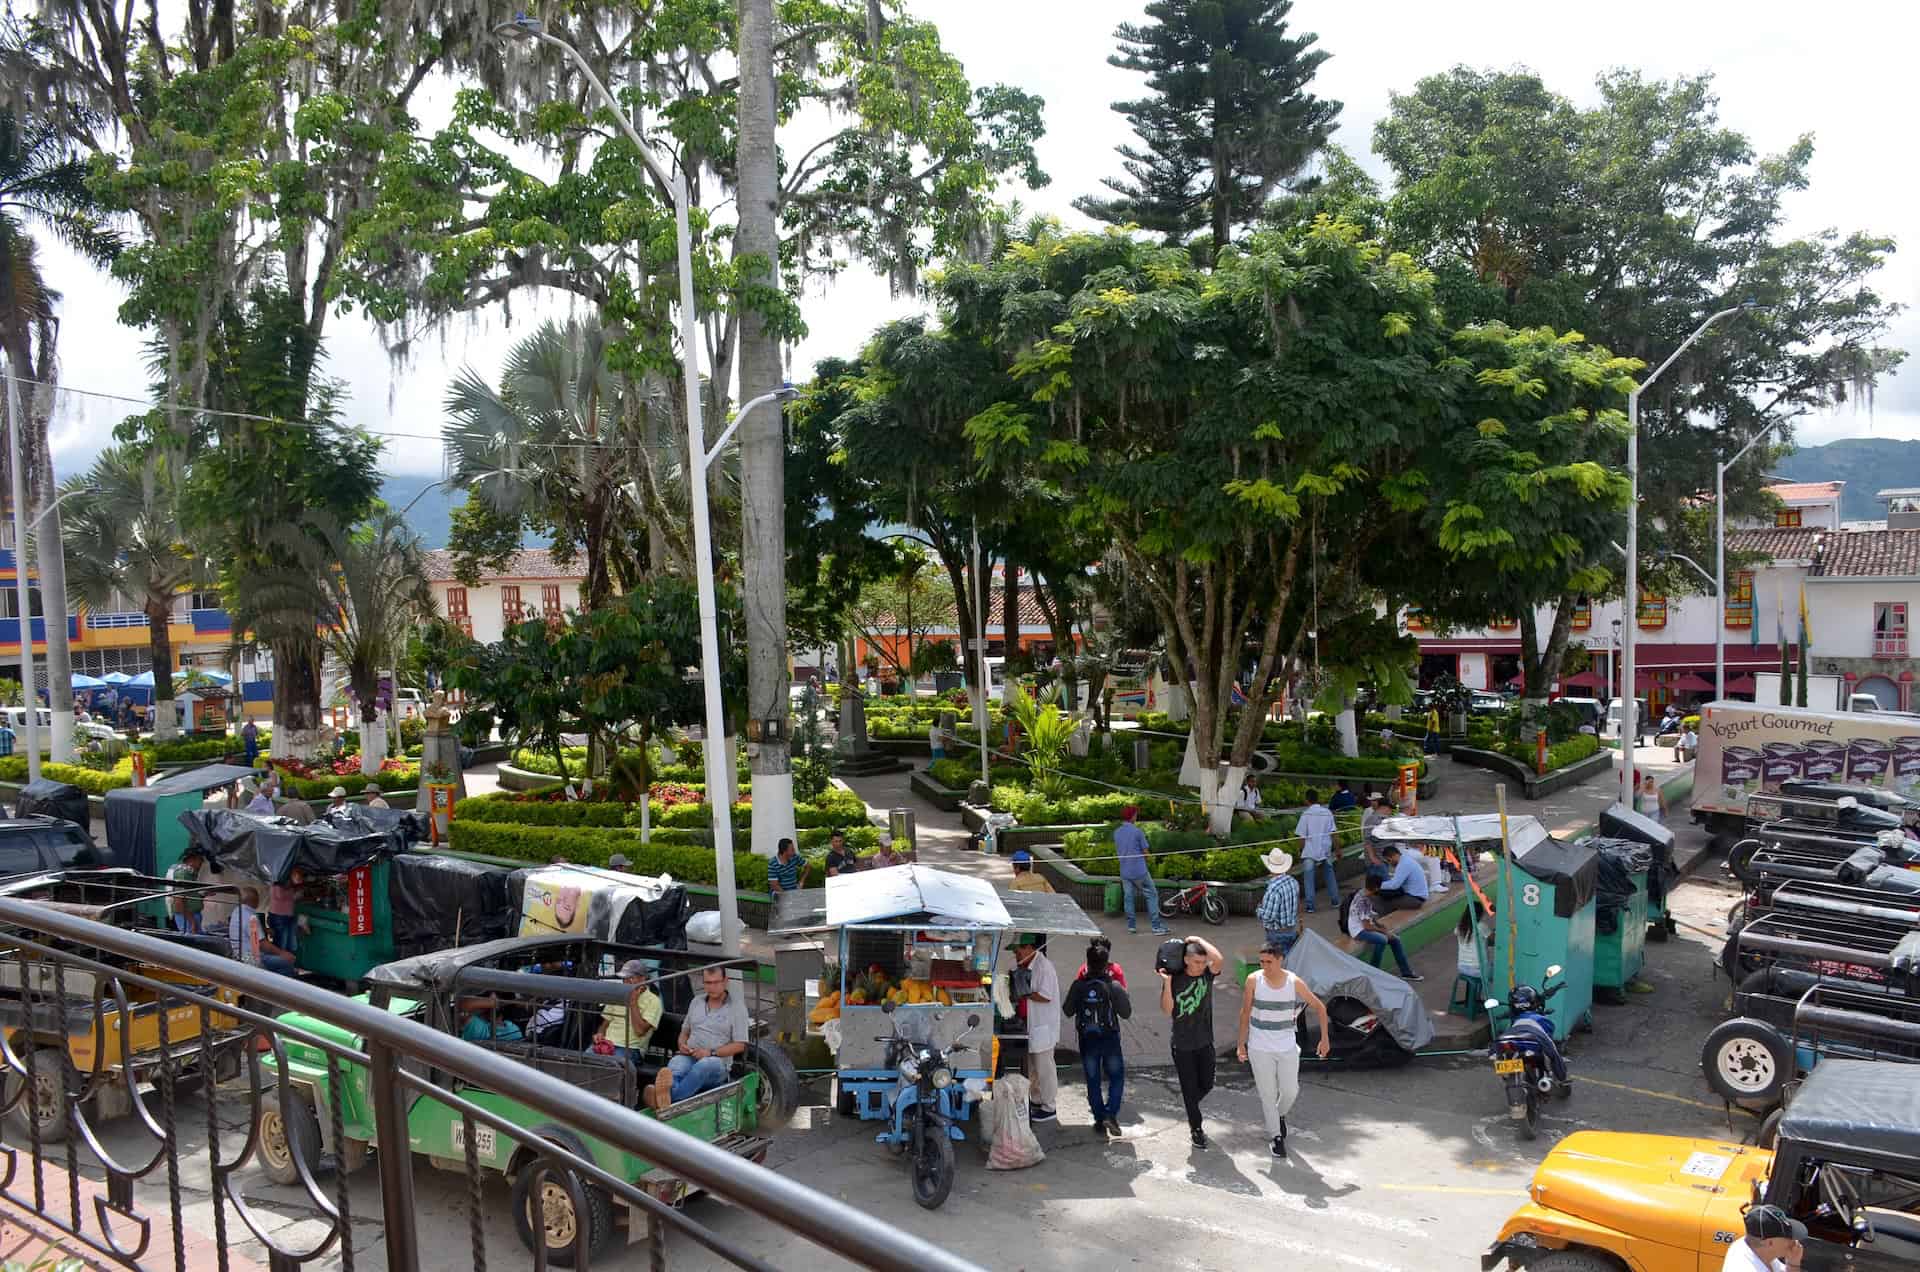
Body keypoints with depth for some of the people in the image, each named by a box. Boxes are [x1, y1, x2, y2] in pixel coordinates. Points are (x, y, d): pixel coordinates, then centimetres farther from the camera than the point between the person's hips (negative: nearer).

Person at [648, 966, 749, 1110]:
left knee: (703, 1065, -40)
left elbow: (740, 1045, 0)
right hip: (688, 1056, 3)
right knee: (674, 1067, -34)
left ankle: (669, 1099, -63)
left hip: (718, 1062, -3)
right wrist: (682, 1045, 4)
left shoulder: (737, 1005, 4)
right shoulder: (697, 1002, 21)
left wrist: (711, 1052, -12)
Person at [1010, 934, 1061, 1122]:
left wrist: (1024, 995, -18)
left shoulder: (1044, 966, -21)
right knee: (1033, 1067, 19)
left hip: (1044, 1027, -9)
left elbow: (1046, 996, -25)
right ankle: (1037, 1101, 32)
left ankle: (1048, 1108, 10)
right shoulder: (1027, 966, 8)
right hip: (1032, 1024, 9)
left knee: (1044, 1068, 0)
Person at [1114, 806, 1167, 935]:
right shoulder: (1137, 831, -12)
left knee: (1128, 897, 12)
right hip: (1139, 871, -5)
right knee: (1152, 895, 2)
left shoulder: (1116, 832, 5)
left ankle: (1131, 925, 13)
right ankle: (1156, 925, -1)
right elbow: (1145, 852, -6)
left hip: (1124, 871, 5)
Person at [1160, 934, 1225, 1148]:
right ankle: (1196, 1128, 24)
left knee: (1206, 1085, 14)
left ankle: (1191, 1109, 44)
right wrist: (1167, 982, -27)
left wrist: (1199, 940, -19)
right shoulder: (1175, 979, -12)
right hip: (1183, 1045, -3)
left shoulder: (1208, 974, -7)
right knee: (1189, 1088, 7)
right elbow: (1167, 1009, -17)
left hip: (1205, 1042, 3)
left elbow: (1219, 960, -28)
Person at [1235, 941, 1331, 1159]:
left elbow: (1319, 1007, 1)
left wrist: (1325, 1038, -2)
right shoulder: (1253, 980, -13)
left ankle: (1280, 1115, 39)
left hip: (1287, 1047, 1)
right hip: (1260, 1048, -1)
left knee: (1290, 1091, 6)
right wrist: (1241, 1044, 0)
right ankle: (1275, 1136, 22)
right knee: (1268, 1094, 4)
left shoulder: (1295, 982, -11)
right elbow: (1245, 1013, -2)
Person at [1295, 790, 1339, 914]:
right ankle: (1336, 901, 25)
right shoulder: (1327, 813, 1)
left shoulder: (1306, 815, -8)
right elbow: (1332, 833, 1)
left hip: (1310, 851, -3)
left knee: (1309, 878, 2)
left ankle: (1310, 905, 0)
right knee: (1329, 874, 19)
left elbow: (1302, 836, -7)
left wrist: (1300, 850, 5)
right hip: (1326, 850, 3)